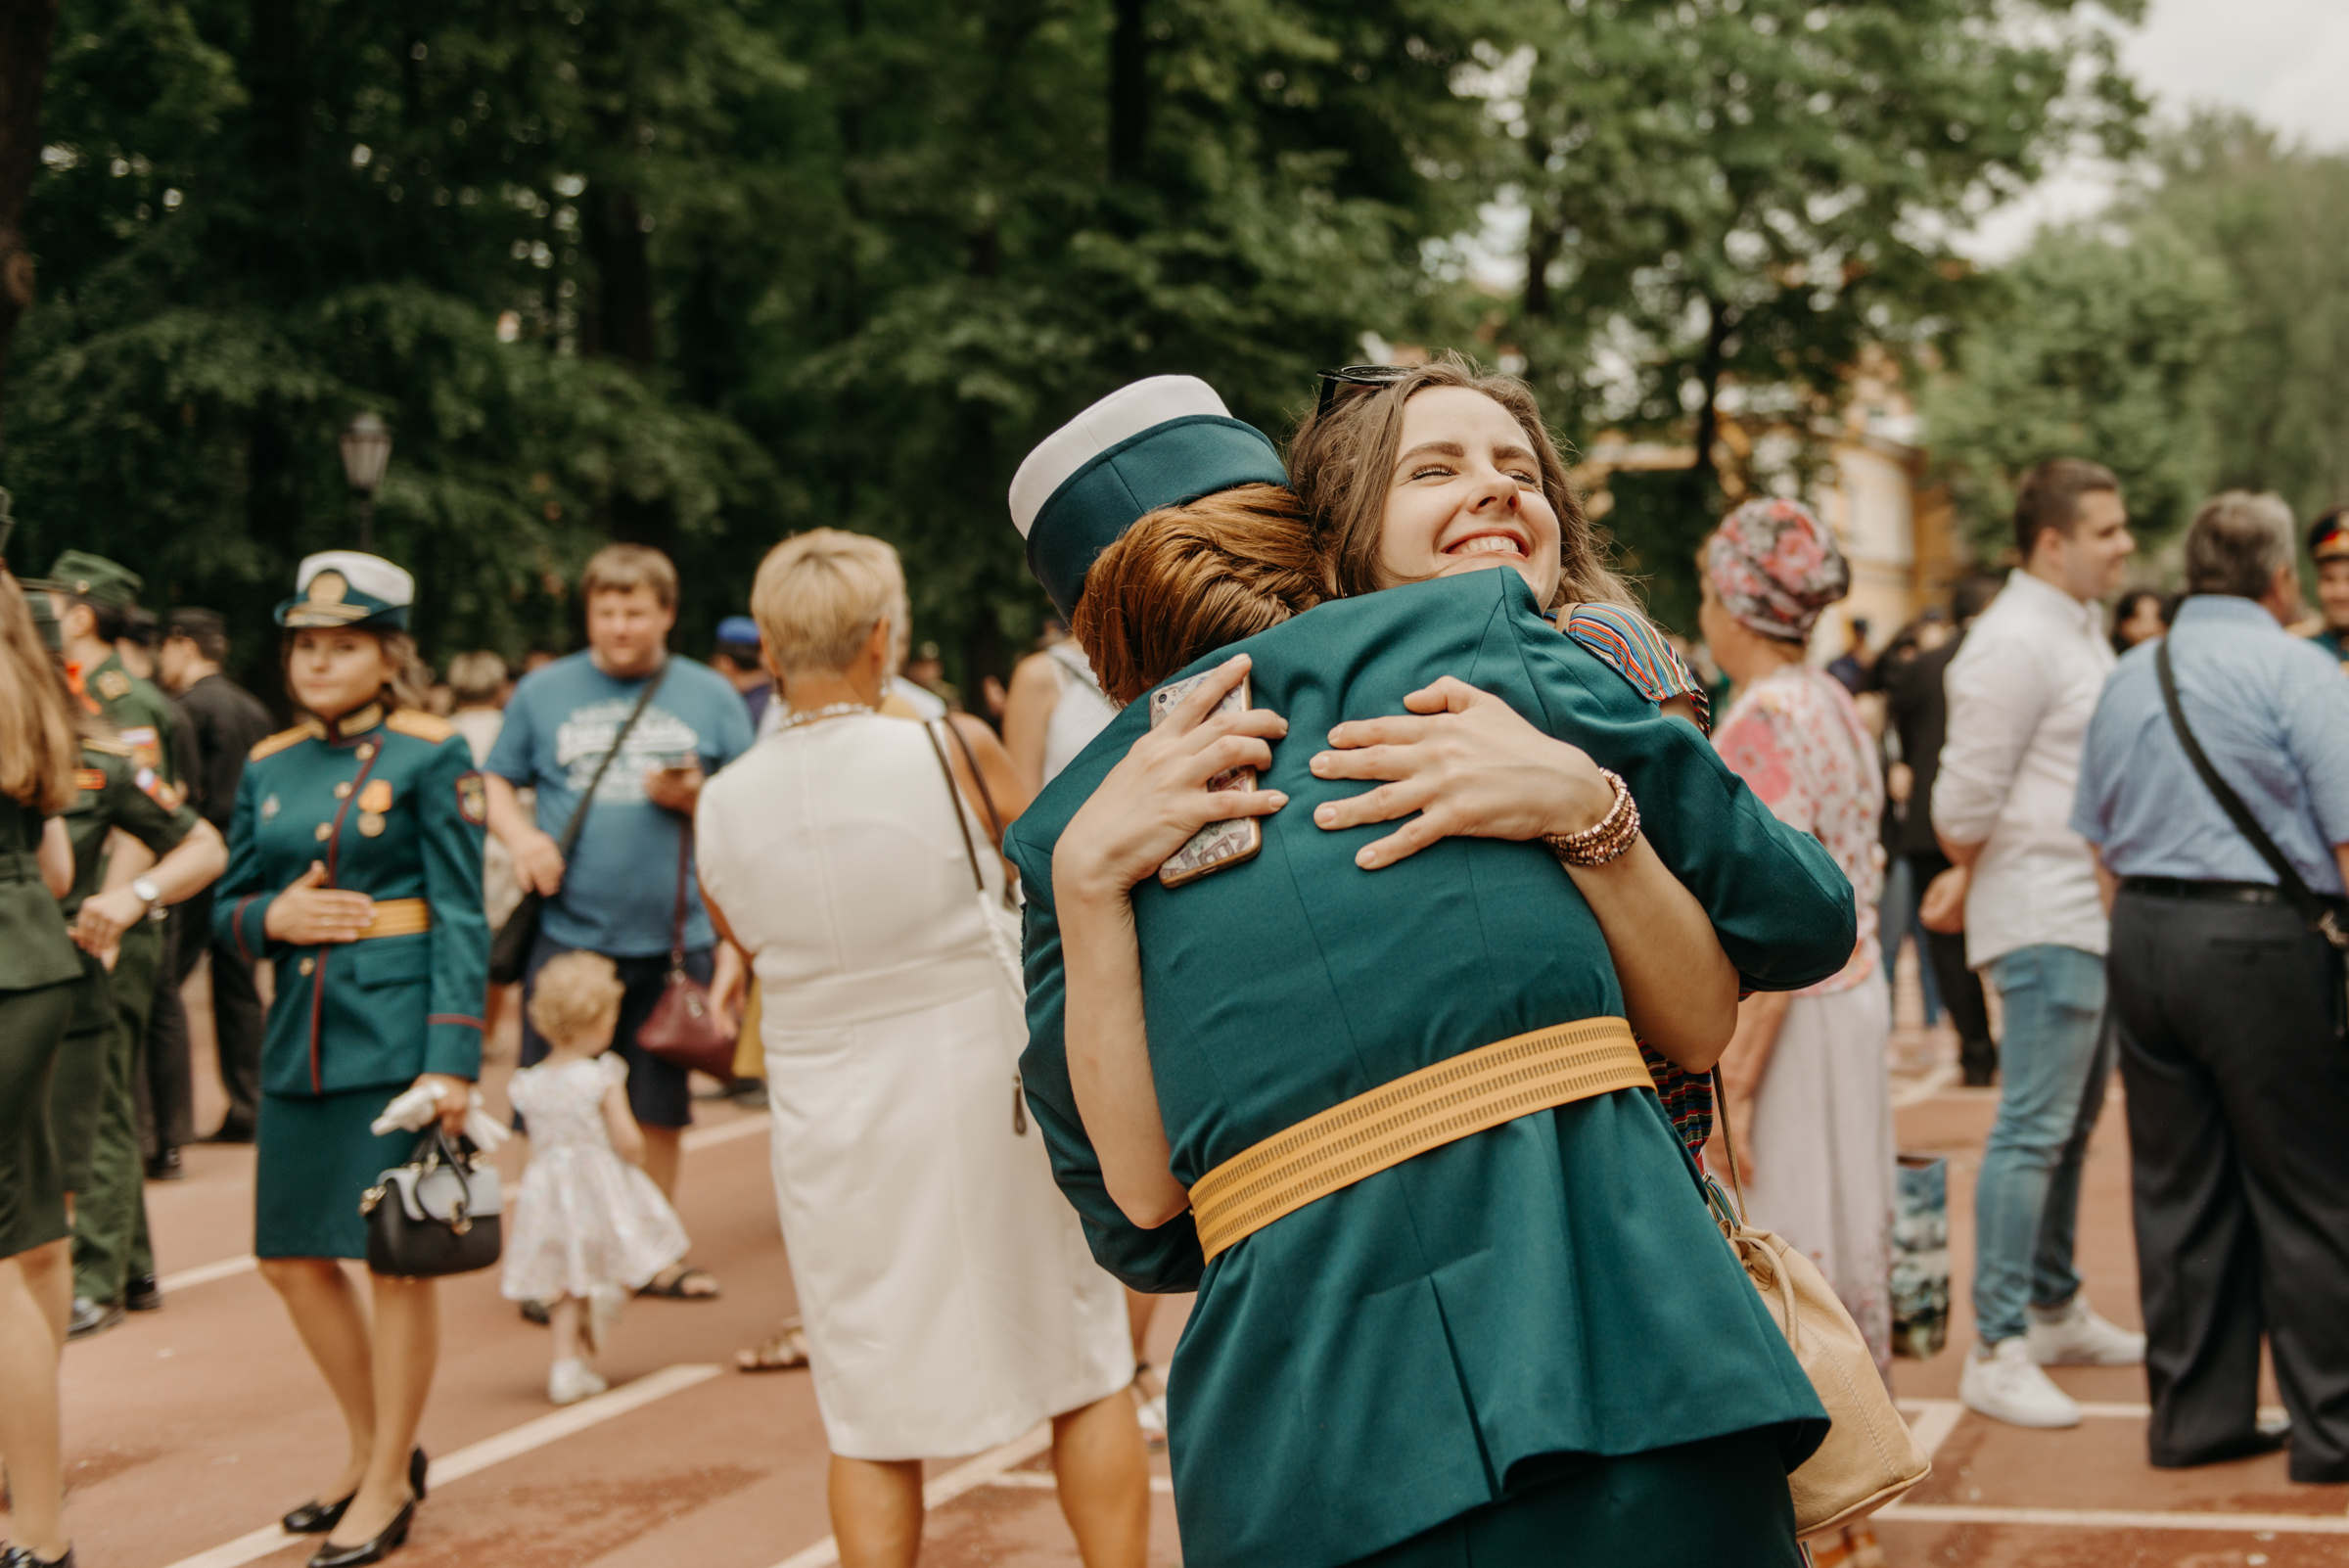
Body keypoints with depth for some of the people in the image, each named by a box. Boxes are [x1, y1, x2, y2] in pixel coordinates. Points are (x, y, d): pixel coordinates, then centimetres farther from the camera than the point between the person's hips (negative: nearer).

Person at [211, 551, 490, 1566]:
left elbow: (461, 917, -8)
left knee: (398, 1256, 0)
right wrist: (272, 917, -8)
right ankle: (371, 1447, 30)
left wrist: (452, 1060, -16)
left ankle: (389, 1484, 13)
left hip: (397, 1033, -6)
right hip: (299, 1034, 6)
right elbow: (227, 909, 16)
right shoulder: (268, 768, 11)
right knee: (292, 1256, 10)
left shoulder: (431, 757, -5)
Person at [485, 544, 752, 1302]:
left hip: (672, 936, 1)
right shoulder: (543, 692, 7)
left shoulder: (710, 696, 7)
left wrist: (698, 799, -11)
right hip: (567, 933, -1)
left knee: (659, 1106, 10)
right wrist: (520, 836, -8)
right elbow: (496, 783, 11)